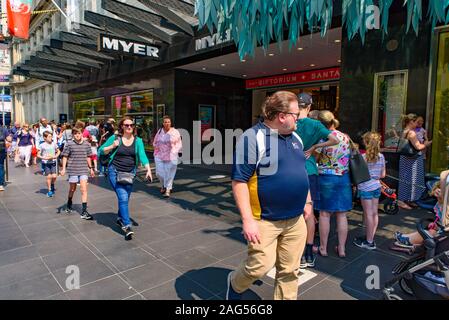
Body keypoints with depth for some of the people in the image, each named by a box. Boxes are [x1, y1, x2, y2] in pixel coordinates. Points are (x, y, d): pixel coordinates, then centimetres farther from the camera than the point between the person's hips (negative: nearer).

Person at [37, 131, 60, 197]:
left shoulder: (54, 144, 3)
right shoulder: (42, 145, -6)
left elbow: (58, 151, 16)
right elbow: (38, 155, -2)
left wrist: (56, 156, -2)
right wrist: (45, 158, -16)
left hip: (53, 162, 2)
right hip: (46, 163, -2)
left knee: (54, 176, -5)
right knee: (49, 176, -2)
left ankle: (52, 185, 27)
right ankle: (49, 190, 12)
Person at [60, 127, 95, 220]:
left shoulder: (86, 144, 2)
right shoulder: (69, 144, -4)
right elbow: (65, 156, -1)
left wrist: (91, 168, 15)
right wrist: (63, 168, -7)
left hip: (84, 170, 1)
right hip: (73, 170, -1)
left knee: (84, 189, -7)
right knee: (72, 189, 16)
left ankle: (84, 211, -4)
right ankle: (69, 204, 44)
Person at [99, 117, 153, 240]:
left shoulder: (138, 141, 0)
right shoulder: (115, 138, -4)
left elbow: (142, 155, -11)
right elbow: (101, 151, 1)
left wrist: (148, 170, -25)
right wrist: (112, 146, -16)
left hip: (130, 173, 3)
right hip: (115, 172, -3)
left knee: (125, 198, 13)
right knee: (123, 197, -14)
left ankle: (120, 218, 40)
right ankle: (127, 226, -11)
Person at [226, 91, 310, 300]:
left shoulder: (295, 138, 10)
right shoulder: (253, 137, -15)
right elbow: (239, 181, -18)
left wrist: (307, 201, 20)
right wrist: (248, 220, -21)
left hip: (295, 219, 7)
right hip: (265, 220, -6)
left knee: (290, 270, 13)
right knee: (260, 266, -1)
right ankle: (235, 284, 30)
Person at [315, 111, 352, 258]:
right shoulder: (345, 138, 3)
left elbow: (315, 159, -11)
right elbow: (349, 157, 8)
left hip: (326, 178, -4)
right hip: (344, 178, 5)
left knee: (324, 214, 6)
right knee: (341, 215, 10)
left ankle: (323, 248, 16)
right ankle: (341, 248, 19)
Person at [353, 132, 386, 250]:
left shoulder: (363, 157, -16)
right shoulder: (381, 157, 1)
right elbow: (383, 175, 7)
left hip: (365, 188, -6)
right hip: (376, 186, 6)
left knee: (368, 214, 0)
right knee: (375, 213, 12)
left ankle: (369, 242, 10)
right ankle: (371, 238, 24)